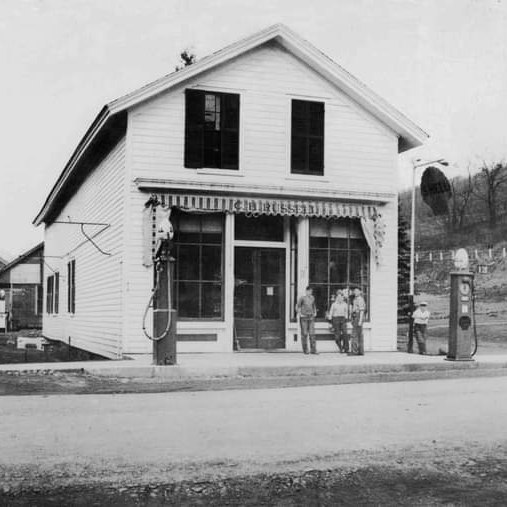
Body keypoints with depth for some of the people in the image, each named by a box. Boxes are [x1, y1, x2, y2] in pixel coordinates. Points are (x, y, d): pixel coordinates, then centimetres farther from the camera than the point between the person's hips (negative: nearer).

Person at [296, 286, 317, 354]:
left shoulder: (312, 298, 10)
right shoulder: (302, 298, -5)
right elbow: (297, 307, 0)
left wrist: (315, 312, 14)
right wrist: (300, 314, -8)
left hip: (311, 317, 4)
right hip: (304, 317, -4)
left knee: (312, 333, -2)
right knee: (304, 334, -1)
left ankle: (313, 350, -2)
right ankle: (305, 350, 7)